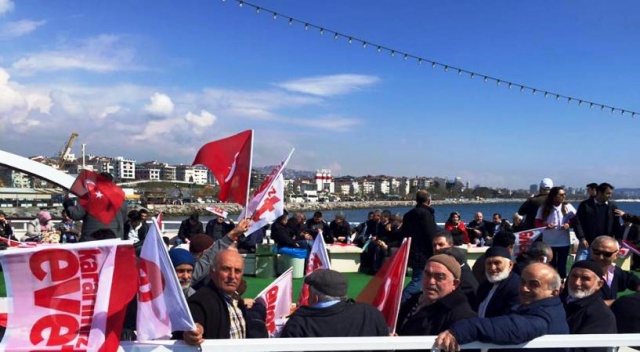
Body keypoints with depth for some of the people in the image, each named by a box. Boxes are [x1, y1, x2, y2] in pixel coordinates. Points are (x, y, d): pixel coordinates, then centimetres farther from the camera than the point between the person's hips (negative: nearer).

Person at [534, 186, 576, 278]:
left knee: (562, 265, 10)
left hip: (564, 242, 1)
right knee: (551, 265, 9)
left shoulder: (567, 206, -3)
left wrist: (569, 225, -17)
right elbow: (537, 223, -2)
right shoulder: (543, 208, -5)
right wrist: (545, 225, -21)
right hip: (549, 243, -1)